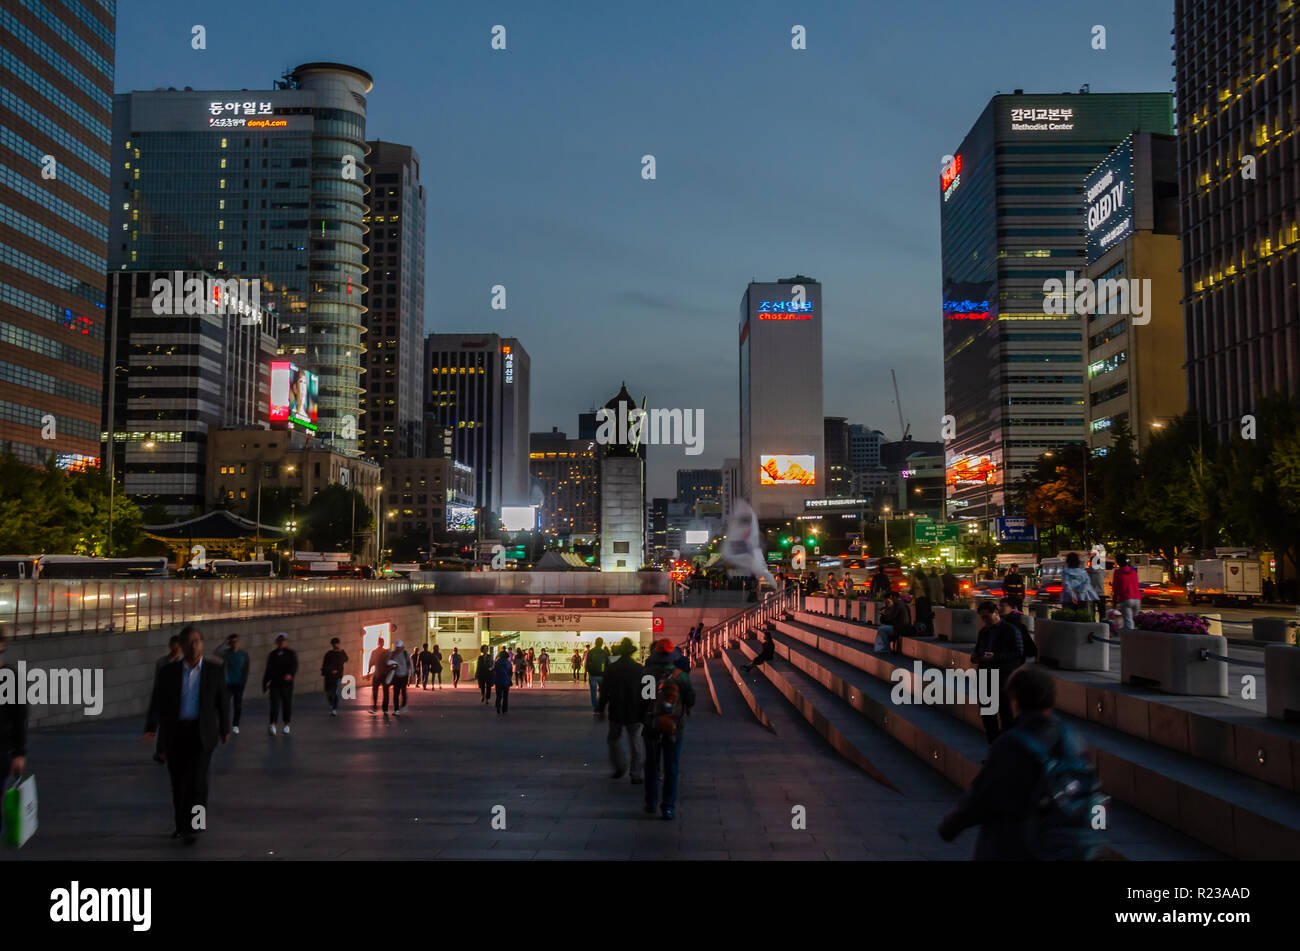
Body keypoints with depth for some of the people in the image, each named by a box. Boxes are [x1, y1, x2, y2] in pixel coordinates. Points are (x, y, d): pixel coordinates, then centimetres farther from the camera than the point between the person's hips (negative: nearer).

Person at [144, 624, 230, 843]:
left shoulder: (215, 672, -2)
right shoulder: (167, 672, -1)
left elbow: (223, 702, 9)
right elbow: (156, 703, -5)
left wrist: (225, 729, 17)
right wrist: (151, 729, -19)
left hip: (202, 733, -2)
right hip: (174, 733, 2)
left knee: (197, 778, -16)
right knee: (178, 782, 11)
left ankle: (193, 826, -14)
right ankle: (181, 823, 30)